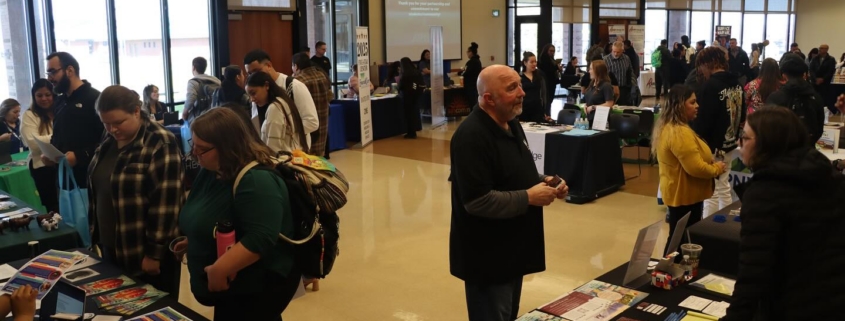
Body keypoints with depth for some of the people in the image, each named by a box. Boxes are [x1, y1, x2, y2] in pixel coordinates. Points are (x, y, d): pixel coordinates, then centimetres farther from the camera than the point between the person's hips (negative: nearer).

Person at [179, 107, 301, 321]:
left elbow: (261, 239, -34)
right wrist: (189, 242, 6)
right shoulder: (211, 172, 5)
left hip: (259, 288, -9)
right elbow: (203, 217, 20)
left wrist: (219, 269, -32)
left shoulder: (256, 181, -26)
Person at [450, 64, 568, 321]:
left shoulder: (510, 124, 7)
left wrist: (543, 182, -1)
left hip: (512, 249, 10)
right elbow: (478, 202, -29)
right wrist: (529, 198, -23)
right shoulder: (472, 137, -25)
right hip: (487, 257, -10)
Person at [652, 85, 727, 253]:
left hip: (679, 193, 11)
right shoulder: (679, 133, -24)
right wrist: (717, 168, -8)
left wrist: (710, 161, 6)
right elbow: (696, 168, -26)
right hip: (685, 195, -11)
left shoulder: (667, 127, 10)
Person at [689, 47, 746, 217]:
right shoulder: (737, 85, 7)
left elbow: (702, 120, -20)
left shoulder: (710, 86, -19)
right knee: (724, 189, 18)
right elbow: (742, 115, 17)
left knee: (710, 192, -1)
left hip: (711, 146, -9)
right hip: (728, 145, 9)